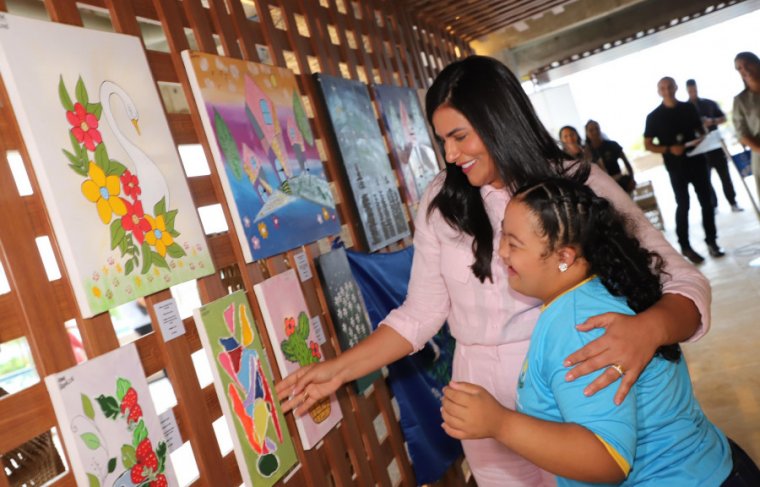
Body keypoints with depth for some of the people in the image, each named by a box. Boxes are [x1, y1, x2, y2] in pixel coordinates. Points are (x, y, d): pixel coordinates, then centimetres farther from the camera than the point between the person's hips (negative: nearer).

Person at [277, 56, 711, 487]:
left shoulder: (579, 184, -11)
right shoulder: (442, 202, -4)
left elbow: (682, 281, -14)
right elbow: (419, 314, 1)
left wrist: (649, 327, -36)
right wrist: (340, 368, -4)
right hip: (486, 407, 2)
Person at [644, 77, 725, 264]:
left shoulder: (689, 108, 9)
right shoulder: (654, 116, -1)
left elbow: (701, 130, 17)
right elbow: (648, 145, -1)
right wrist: (669, 149, -16)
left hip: (697, 161, 3)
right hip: (676, 166, -3)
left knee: (706, 202, 5)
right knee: (683, 205, 1)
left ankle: (711, 241, 15)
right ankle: (685, 246, 10)